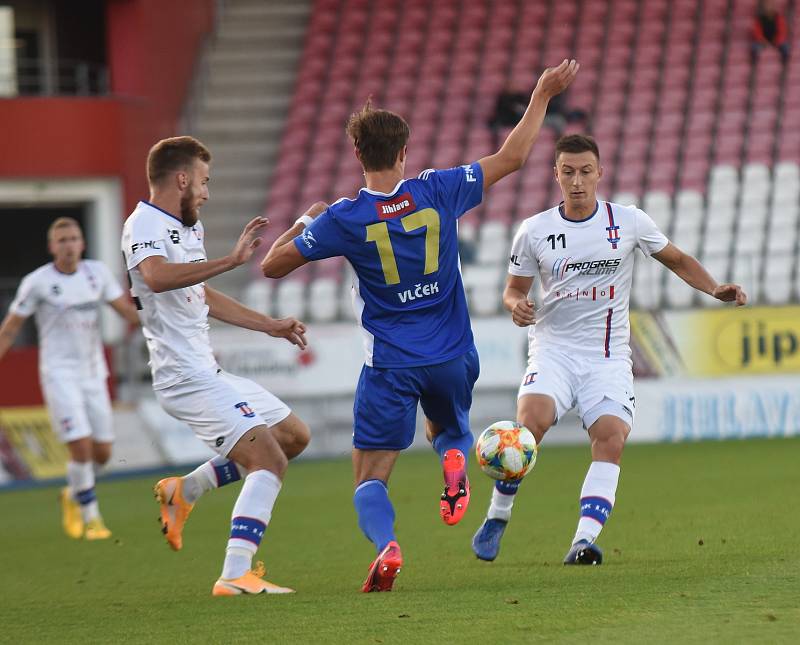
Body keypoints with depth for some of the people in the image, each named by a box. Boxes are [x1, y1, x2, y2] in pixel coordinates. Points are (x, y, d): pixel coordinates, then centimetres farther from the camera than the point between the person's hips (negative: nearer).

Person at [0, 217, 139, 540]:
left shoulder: (98, 272, 5)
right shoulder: (37, 282, -6)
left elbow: (129, 313, 3)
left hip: (93, 373, 4)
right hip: (59, 374, -4)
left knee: (102, 453, 4)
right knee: (81, 447, -15)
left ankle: (73, 495, 33)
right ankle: (91, 519, -1)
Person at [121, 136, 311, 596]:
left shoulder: (189, 227, 18)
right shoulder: (145, 225, -13)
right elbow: (157, 278, -36)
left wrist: (271, 326, 36)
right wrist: (231, 261, -40)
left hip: (208, 373, 10)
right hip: (187, 379, -10)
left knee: (294, 436, 19)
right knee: (269, 460, -20)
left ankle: (183, 492, 21)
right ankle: (236, 576, -27)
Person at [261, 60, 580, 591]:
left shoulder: (343, 220, -12)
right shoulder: (437, 192, -7)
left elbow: (273, 265, -3)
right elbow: (512, 157, 3)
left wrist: (305, 221, 14)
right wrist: (542, 95, 13)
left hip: (390, 366, -2)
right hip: (453, 359, 2)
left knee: (370, 479, 3)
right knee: (451, 430, 31)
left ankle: (386, 545, -28)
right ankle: (454, 460, -7)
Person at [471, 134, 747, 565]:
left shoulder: (628, 222, 2)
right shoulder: (534, 231, 2)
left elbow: (676, 260, 15)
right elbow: (514, 288, 12)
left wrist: (715, 289, -1)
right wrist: (516, 305, -11)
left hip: (608, 356, 1)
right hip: (553, 348, -1)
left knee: (611, 437, -22)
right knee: (531, 420, -27)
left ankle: (583, 541, -26)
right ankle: (496, 517, -9)